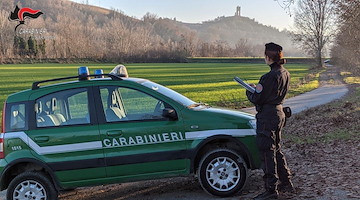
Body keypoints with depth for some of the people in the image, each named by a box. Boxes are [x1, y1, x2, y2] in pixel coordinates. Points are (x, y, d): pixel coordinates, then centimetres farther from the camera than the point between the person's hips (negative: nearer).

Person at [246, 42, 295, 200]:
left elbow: (257, 99, -19)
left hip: (267, 116, -10)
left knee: (267, 152, 0)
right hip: (279, 113, 10)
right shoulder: (285, 73, 7)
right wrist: (258, 88, 13)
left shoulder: (270, 76, -22)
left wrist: (249, 92, 1)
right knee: (276, 150, 21)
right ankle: (286, 183, 31)